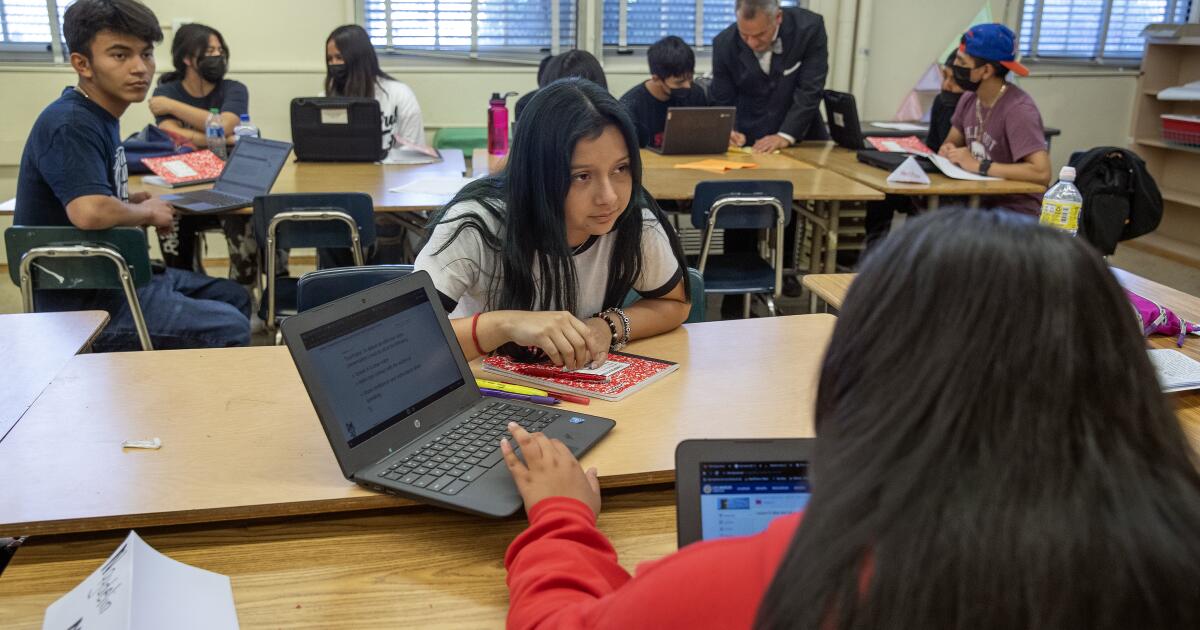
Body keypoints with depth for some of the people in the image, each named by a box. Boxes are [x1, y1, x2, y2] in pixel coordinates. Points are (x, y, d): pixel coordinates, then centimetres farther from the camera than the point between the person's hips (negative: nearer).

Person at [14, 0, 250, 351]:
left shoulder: (98, 118, 8)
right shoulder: (71, 125, -21)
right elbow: (90, 213, -36)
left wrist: (142, 202, 5)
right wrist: (147, 212, -17)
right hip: (81, 302, -10)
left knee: (234, 298, 18)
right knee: (230, 329, -14)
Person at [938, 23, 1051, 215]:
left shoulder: (1018, 109, -19)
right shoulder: (969, 99, 2)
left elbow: (1041, 173, -27)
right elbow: (951, 142, 17)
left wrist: (979, 166, -24)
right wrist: (947, 151, -6)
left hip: (1015, 212, -7)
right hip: (979, 198, 7)